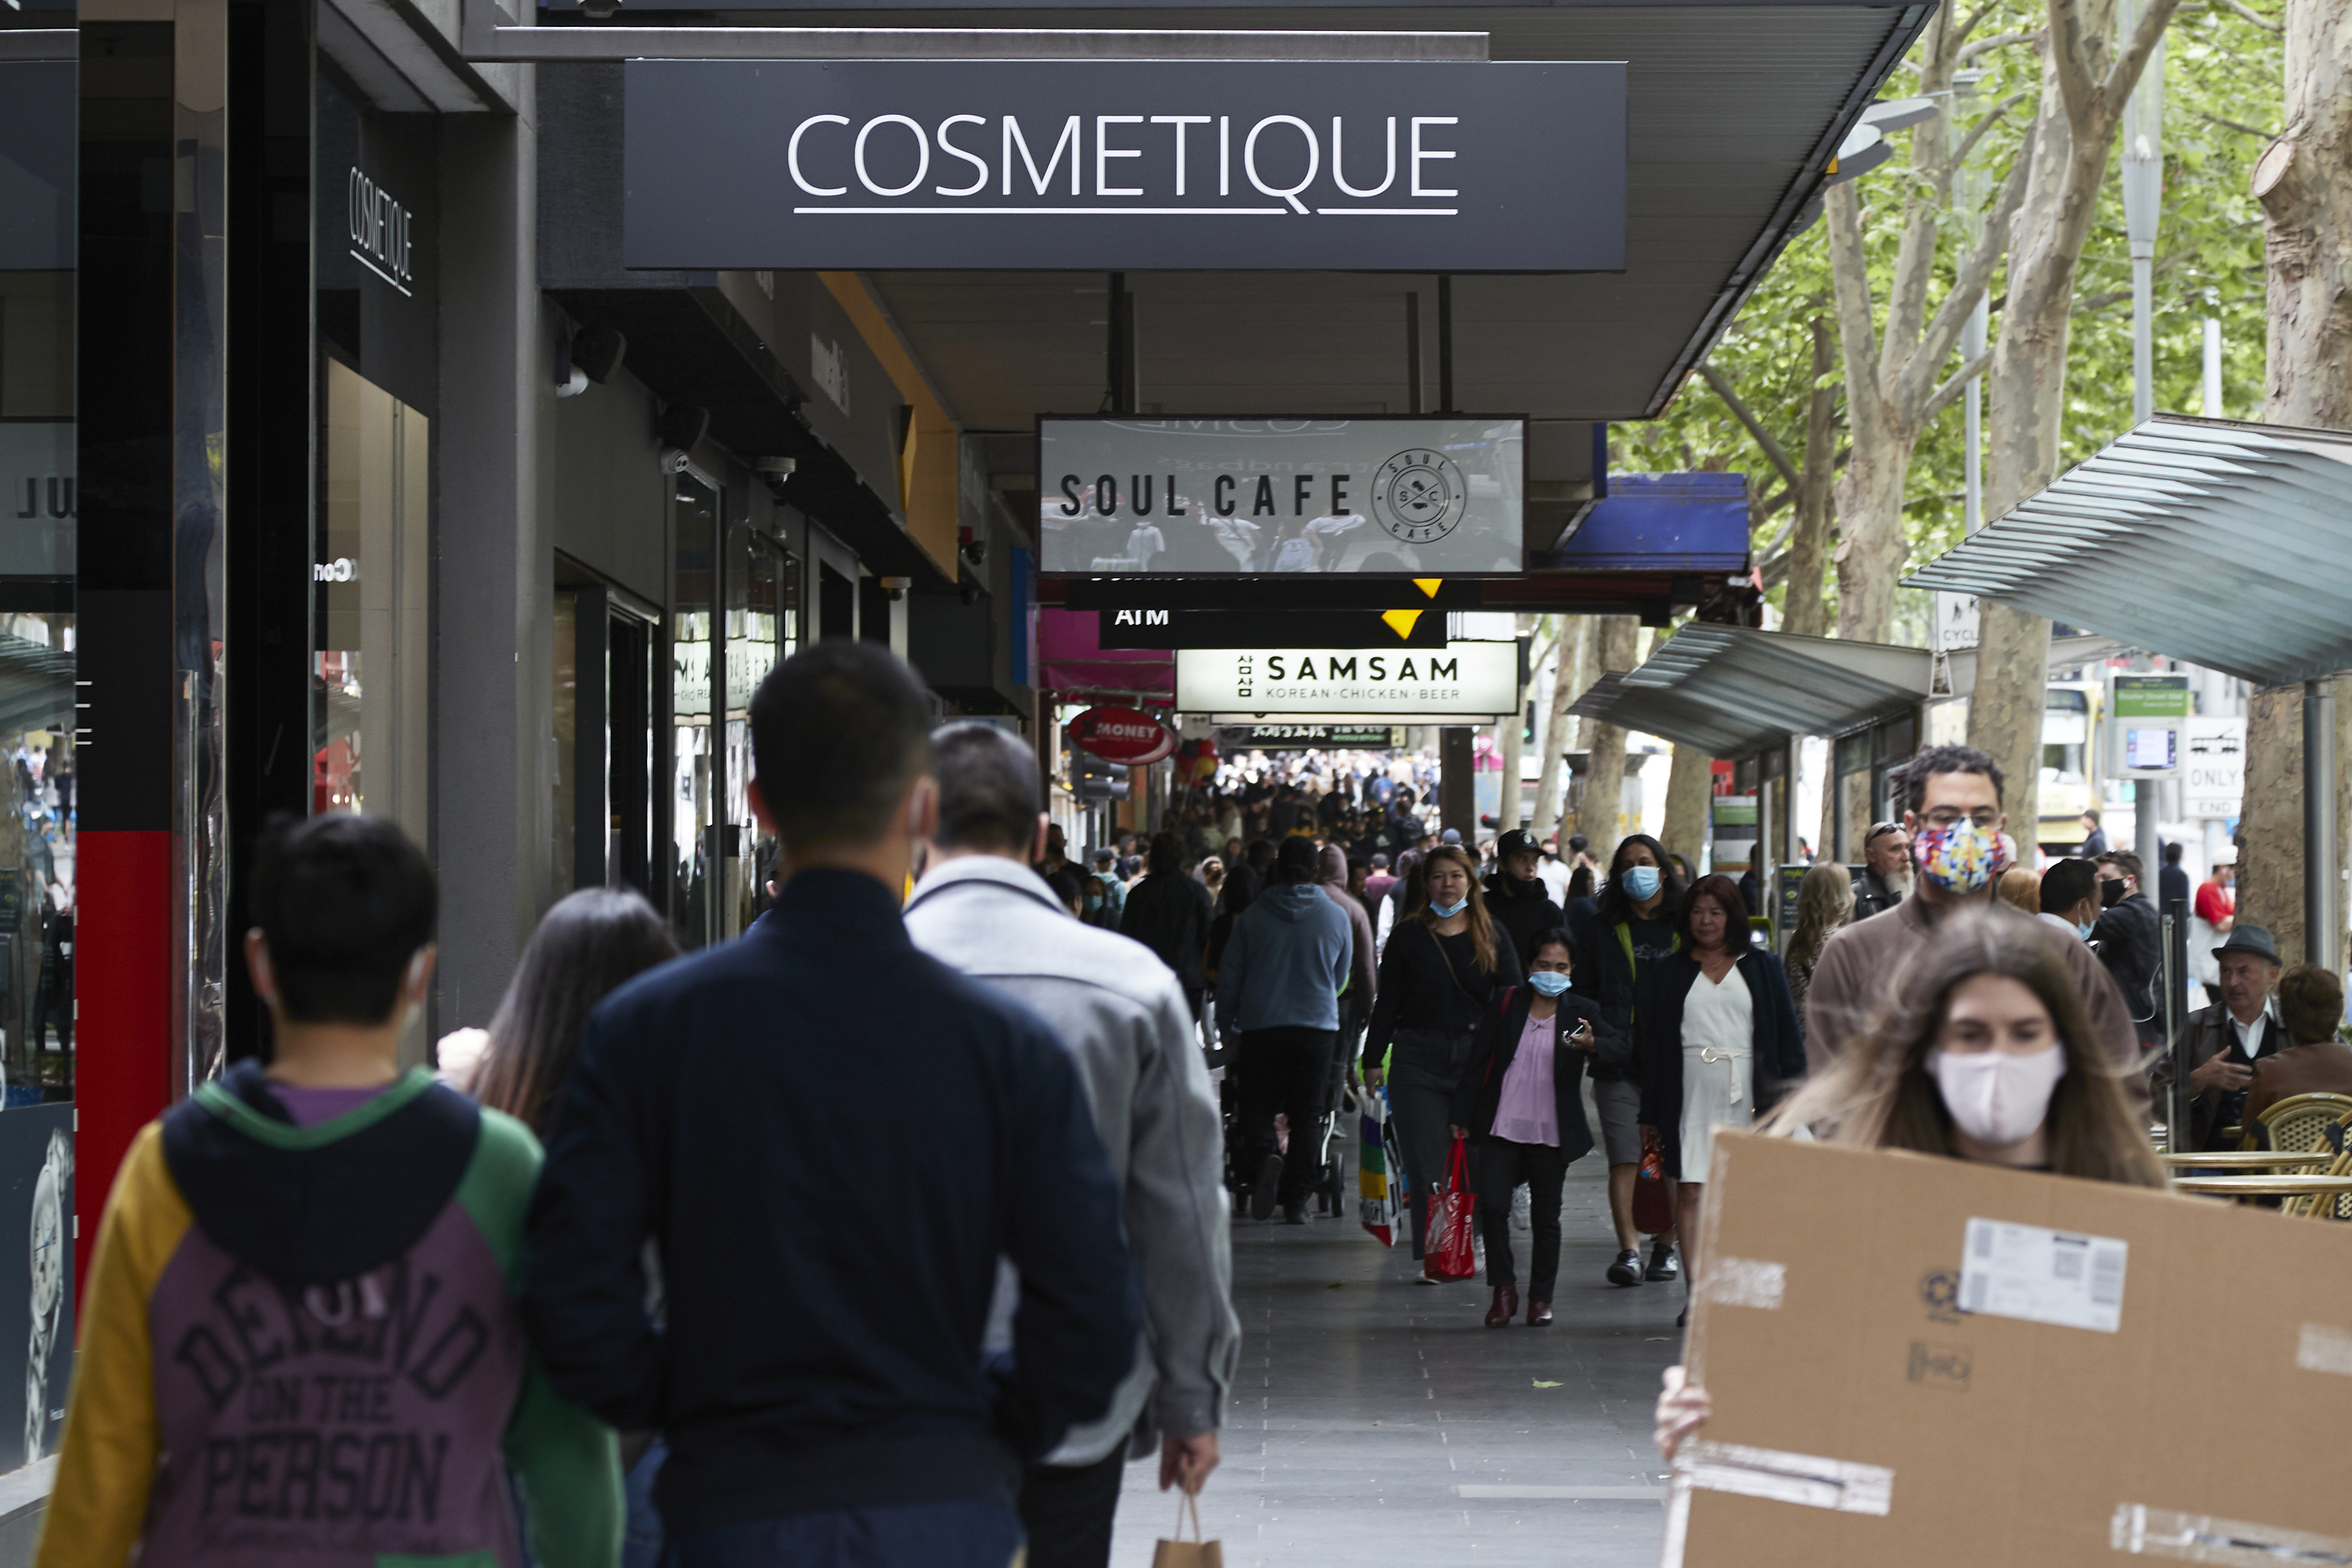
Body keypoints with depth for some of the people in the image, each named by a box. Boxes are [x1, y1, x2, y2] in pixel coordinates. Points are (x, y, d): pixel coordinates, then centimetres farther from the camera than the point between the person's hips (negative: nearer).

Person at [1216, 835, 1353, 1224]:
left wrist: (1227, 1027, 16)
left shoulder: (1253, 915, -1)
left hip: (1260, 1027, -1)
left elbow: (1229, 976, 3)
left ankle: (1263, 1156, -25)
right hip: (1319, 1029, 1)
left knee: (1257, 1106, 7)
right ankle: (1295, 1202, 3)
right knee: (1306, 1115, 7)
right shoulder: (1336, 917, 2)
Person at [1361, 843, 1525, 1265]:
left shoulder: (1492, 936, 8)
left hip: (1477, 1057, 1)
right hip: (1418, 1061, -1)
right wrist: (1373, 1060, 5)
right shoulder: (1409, 936, 7)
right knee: (1426, 1166, -4)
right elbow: (1386, 1003, 9)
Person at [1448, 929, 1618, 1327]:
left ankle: (1541, 1298, 18)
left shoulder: (1580, 1012, 3)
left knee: (1546, 1218, 6)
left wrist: (1592, 1044, -34)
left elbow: (1621, 1048, -12)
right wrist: (1461, 1116, 4)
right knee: (1493, 1205, -11)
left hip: (1551, 1134, 0)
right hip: (1501, 1128, 0)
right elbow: (1478, 1061, 8)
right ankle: (1504, 1289, 5)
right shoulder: (1506, 1004, 5)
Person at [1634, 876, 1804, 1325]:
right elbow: (1648, 1045, 10)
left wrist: (1787, 1097, -1)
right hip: (1690, 1096, 0)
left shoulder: (1762, 968, 11)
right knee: (1691, 1190, -8)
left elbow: (1788, 1036, 9)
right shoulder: (1666, 974, 12)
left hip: (1746, 1094, 0)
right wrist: (1652, 1113, 4)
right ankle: (1694, 1291, -9)